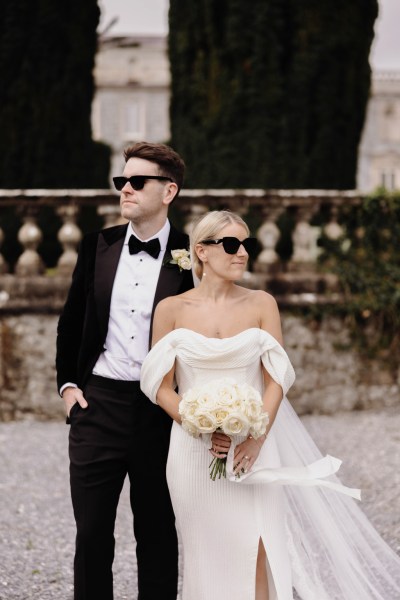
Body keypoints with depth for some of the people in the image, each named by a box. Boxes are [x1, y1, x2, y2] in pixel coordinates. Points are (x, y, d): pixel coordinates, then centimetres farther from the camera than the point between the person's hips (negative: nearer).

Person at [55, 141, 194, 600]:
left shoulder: (190, 258, -5)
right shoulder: (98, 246, 5)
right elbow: (71, 322, 15)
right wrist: (67, 384, 7)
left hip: (160, 410, -2)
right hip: (97, 406, 3)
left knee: (157, 534, 8)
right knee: (92, 532, 5)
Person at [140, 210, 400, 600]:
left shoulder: (261, 305, 2)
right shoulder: (172, 310, 0)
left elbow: (276, 381, 0)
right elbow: (161, 388, 0)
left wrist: (256, 438, -14)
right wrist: (203, 430, -14)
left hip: (253, 449, 0)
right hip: (194, 451, 0)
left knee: (255, 553, -6)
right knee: (207, 556, 5)